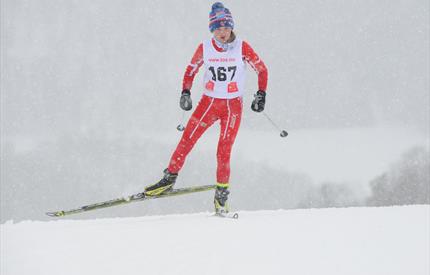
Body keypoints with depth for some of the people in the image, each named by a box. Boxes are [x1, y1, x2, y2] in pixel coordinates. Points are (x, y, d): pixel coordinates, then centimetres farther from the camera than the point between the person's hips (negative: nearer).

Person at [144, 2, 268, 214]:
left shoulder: (242, 48, -8)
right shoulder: (205, 48, -3)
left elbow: (262, 70, 2)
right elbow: (190, 71, 11)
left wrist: (261, 95, -6)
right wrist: (186, 93, -1)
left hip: (233, 106, -2)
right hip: (208, 102, 2)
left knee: (223, 153, -7)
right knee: (186, 141, -9)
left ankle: (222, 195, 7)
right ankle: (170, 178, 4)